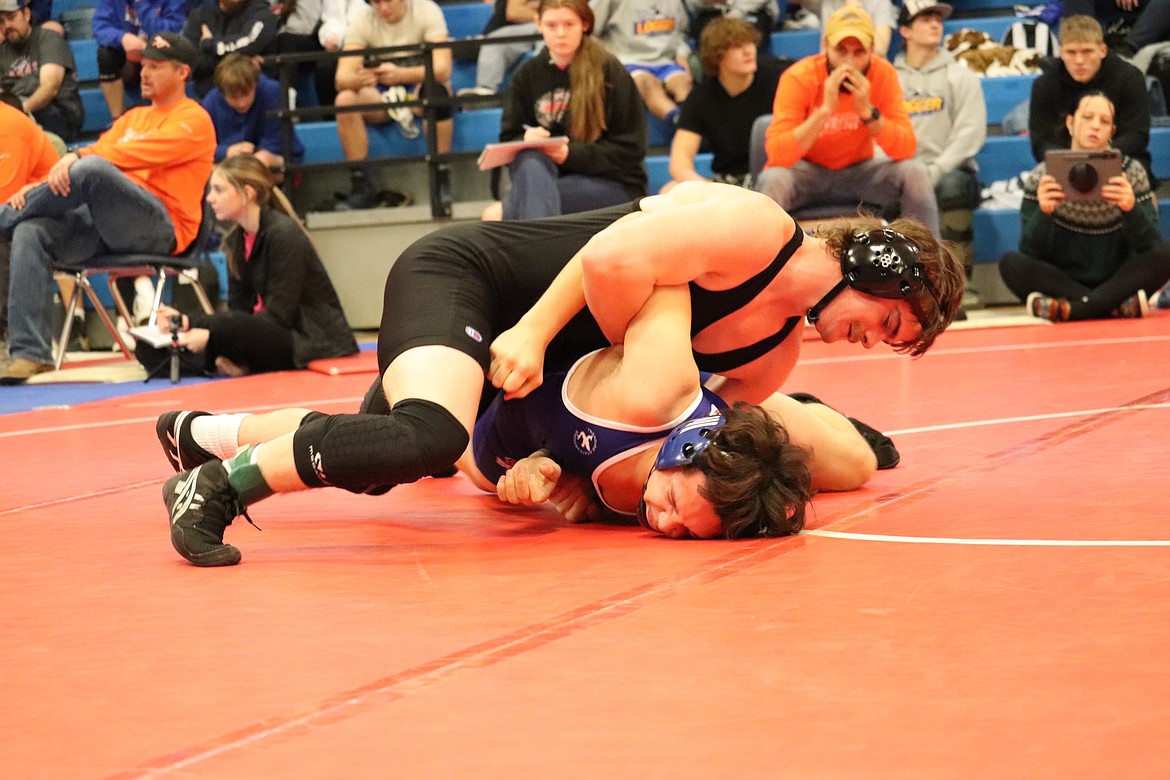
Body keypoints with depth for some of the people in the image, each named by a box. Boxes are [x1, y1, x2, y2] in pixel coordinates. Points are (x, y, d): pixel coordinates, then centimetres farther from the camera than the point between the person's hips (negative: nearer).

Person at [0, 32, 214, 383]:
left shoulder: (193, 120, 4)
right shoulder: (133, 117, 28)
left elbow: (143, 153, -13)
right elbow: (102, 148, 15)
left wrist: (80, 157, -22)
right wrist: (39, 187, -3)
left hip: (161, 228, -7)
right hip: (103, 227, 7)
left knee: (93, 169, -33)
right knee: (31, 232, -20)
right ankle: (30, 352, -26)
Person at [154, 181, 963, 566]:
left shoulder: (779, 353, 6)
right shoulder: (757, 228, -21)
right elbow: (614, 258, -32)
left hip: (527, 338, 9)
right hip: (462, 268, -9)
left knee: (373, 461, 19)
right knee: (430, 436, -35)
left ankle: (201, 432, 39)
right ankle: (219, 483, -23)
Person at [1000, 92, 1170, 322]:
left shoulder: (1131, 173, -1)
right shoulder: (1043, 177, -3)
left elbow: (1151, 245, -10)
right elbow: (1030, 253, -9)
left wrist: (1131, 210, -30)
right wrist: (1043, 213, -29)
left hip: (1117, 282, 0)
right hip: (1062, 282, 0)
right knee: (1011, 264, -27)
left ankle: (1068, 309, -31)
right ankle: (1120, 306, -30)